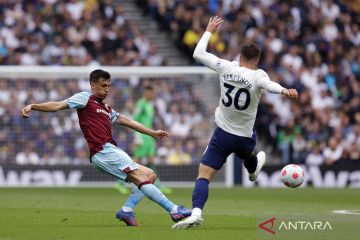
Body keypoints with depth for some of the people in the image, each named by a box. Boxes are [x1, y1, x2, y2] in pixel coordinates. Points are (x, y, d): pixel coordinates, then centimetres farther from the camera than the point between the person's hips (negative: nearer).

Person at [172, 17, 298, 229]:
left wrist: (209, 31, 14)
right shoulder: (257, 76, -14)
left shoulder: (226, 68, -8)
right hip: (245, 137, 0)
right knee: (248, 154, 38)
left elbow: (198, 54, 1)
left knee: (204, 175, -7)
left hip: (222, 134, 0)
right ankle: (253, 171, 70)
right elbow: (268, 84, -39)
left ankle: (196, 213, -27)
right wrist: (284, 90, -59)